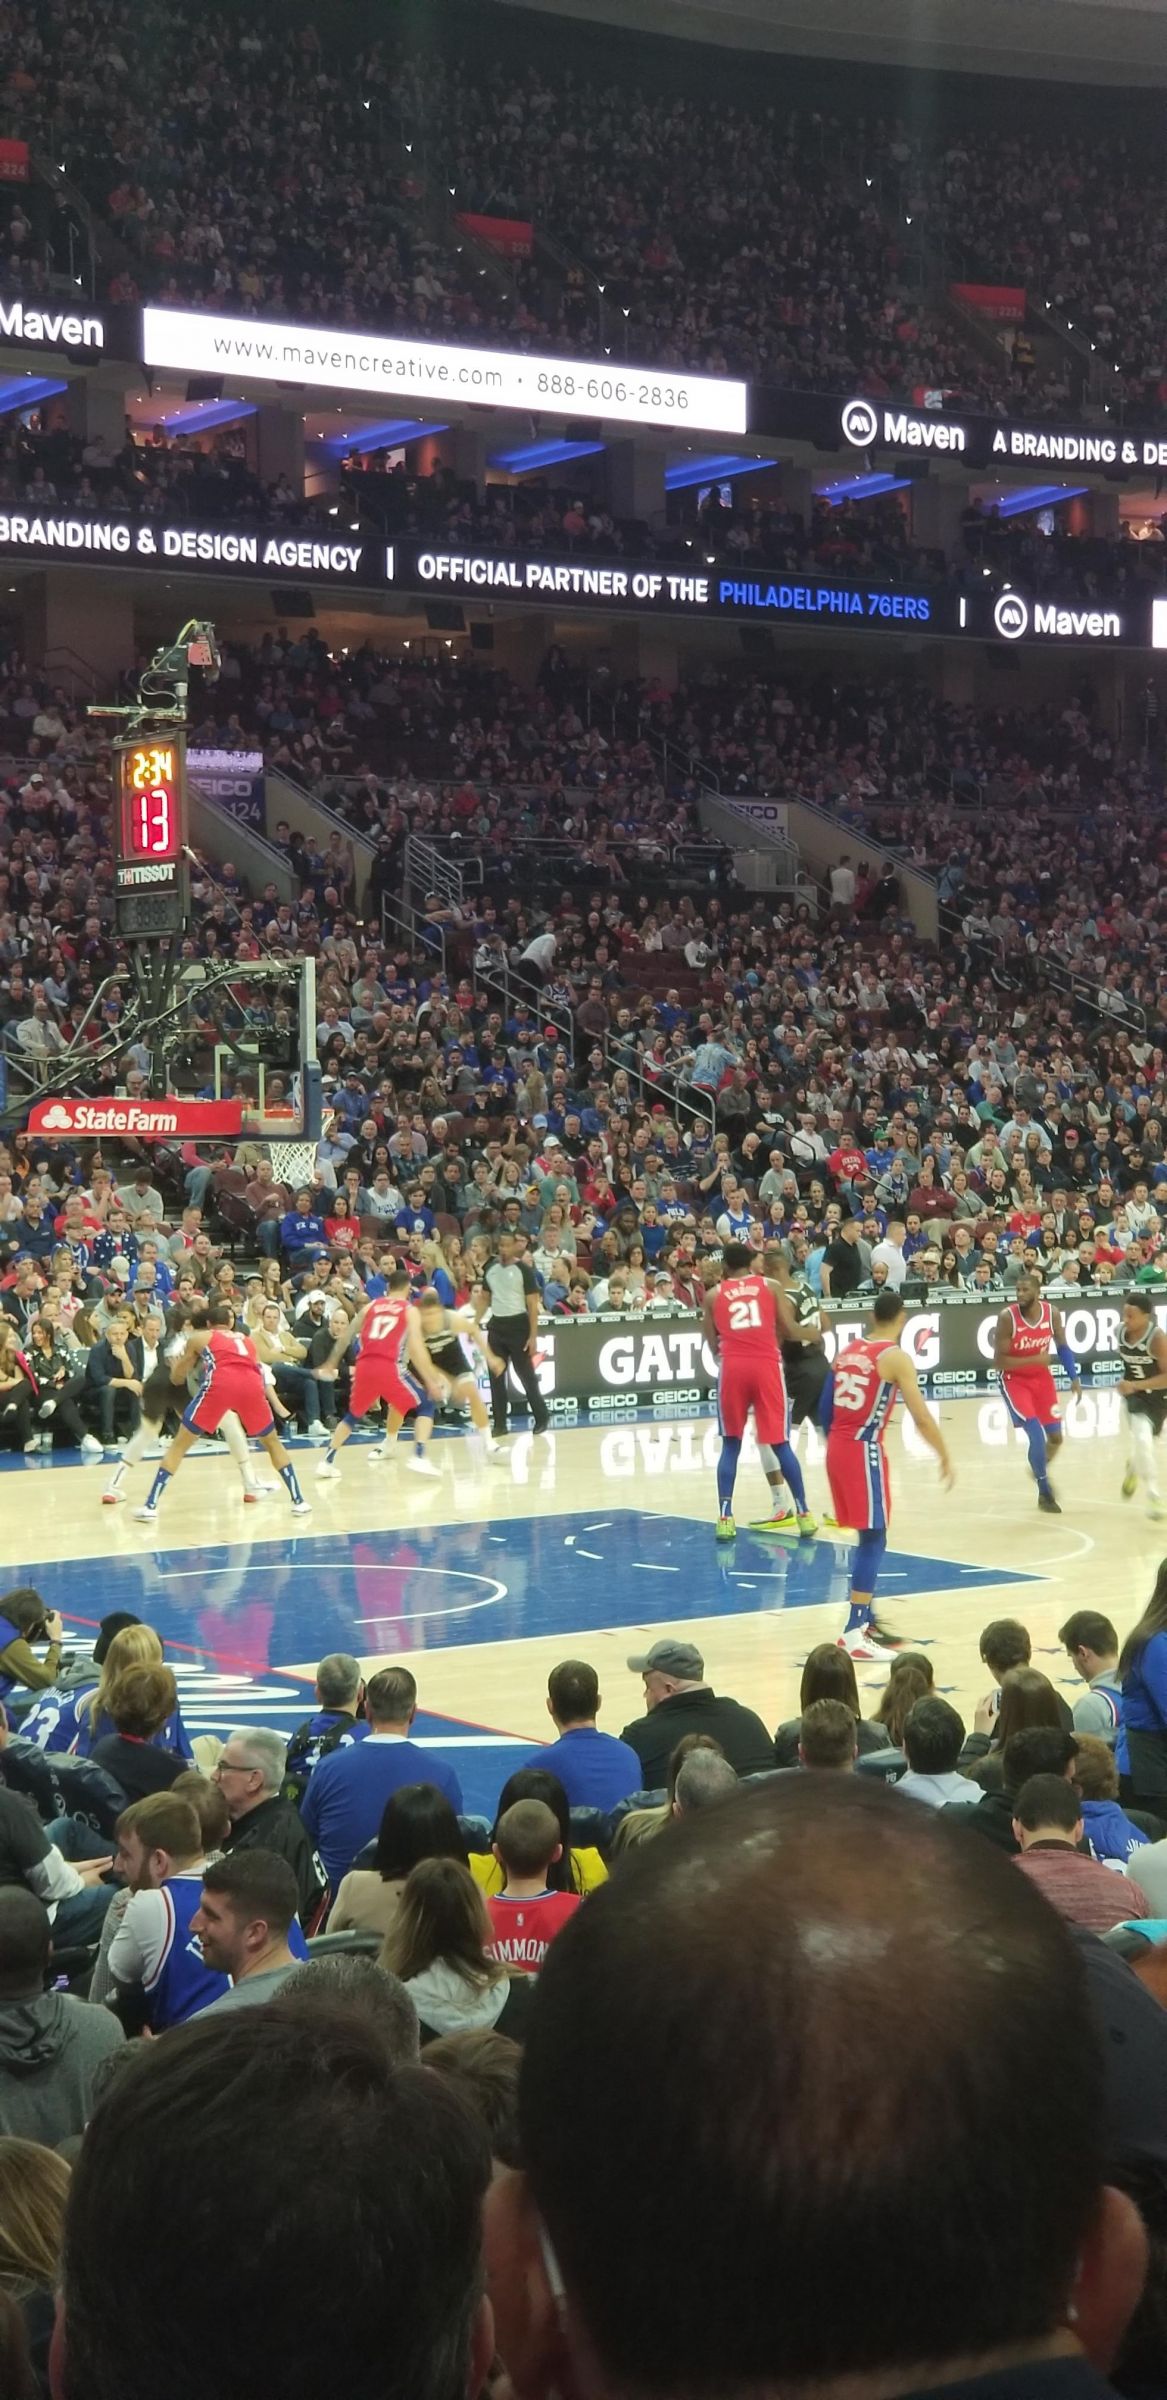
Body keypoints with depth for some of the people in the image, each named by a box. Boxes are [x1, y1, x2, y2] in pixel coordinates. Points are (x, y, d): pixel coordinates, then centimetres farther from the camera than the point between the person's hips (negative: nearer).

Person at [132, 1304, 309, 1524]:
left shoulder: (199, 1337, 28)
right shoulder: (247, 1339, 35)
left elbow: (178, 1378, 34)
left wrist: (178, 1363, 57)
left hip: (220, 1383, -2)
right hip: (251, 1384, 2)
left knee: (180, 1445, 9)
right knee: (272, 1442, 26)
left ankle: (150, 1506, 2)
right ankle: (298, 1501, 22)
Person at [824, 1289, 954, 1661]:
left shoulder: (846, 1352, 13)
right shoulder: (895, 1357, -8)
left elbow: (826, 1410, 16)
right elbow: (921, 1418, -12)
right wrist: (946, 1458, -2)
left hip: (836, 1448, 8)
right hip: (864, 1450, -7)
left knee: (868, 1535, 19)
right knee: (873, 1538, -5)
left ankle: (867, 1620, 27)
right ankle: (854, 1633, -11)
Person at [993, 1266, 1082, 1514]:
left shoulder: (1052, 1314, -12)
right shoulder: (1007, 1317, -24)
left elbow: (1062, 1346, 6)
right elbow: (999, 1361, -22)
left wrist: (1074, 1378, -1)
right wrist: (1034, 1360, -31)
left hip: (1042, 1377, 4)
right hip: (1014, 1380, -4)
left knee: (1055, 1436, 6)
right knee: (1036, 1434, -15)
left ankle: (1041, 1469, 39)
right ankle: (1045, 1492, 2)